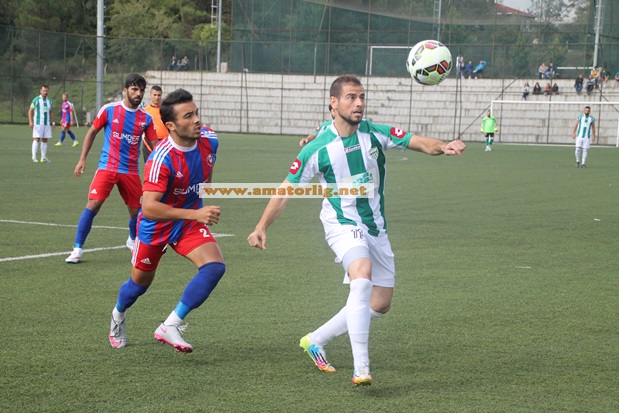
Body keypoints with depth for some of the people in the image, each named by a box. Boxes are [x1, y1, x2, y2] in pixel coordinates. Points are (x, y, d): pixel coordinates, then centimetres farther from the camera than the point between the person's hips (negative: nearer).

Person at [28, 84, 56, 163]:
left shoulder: (49, 100, 13)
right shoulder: (36, 100, -4)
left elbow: (51, 112, 21)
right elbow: (30, 111, -5)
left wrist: (53, 122, 14)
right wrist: (30, 121, -14)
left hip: (47, 124, 5)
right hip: (38, 123, -5)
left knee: (44, 140, 5)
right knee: (36, 139, -11)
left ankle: (43, 158, 8)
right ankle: (34, 157, -12)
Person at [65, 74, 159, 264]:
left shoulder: (146, 118, 1)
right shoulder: (109, 110, -4)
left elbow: (154, 144, 5)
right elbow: (92, 132, 6)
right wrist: (82, 159, 1)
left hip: (131, 171, 3)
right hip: (107, 167, -3)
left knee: (136, 211, 8)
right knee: (93, 204, -16)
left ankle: (133, 240, 40)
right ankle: (77, 249, -8)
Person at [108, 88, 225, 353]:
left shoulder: (209, 140, -14)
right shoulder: (162, 159, -33)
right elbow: (149, 207, -39)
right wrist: (195, 214, -45)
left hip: (190, 222, 4)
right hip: (155, 226, -4)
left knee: (214, 266, -21)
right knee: (140, 283, 15)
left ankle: (170, 327, -13)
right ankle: (118, 315, 51)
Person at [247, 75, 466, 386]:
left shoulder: (376, 134, -3)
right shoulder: (317, 150, -10)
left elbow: (420, 143, -11)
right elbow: (286, 189, -2)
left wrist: (443, 146, -33)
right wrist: (261, 227, -10)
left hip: (376, 227, 5)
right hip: (342, 224, -5)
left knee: (380, 304, 9)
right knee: (363, 276, -33)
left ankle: (316, 341, 26)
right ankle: (361, 368, -36)